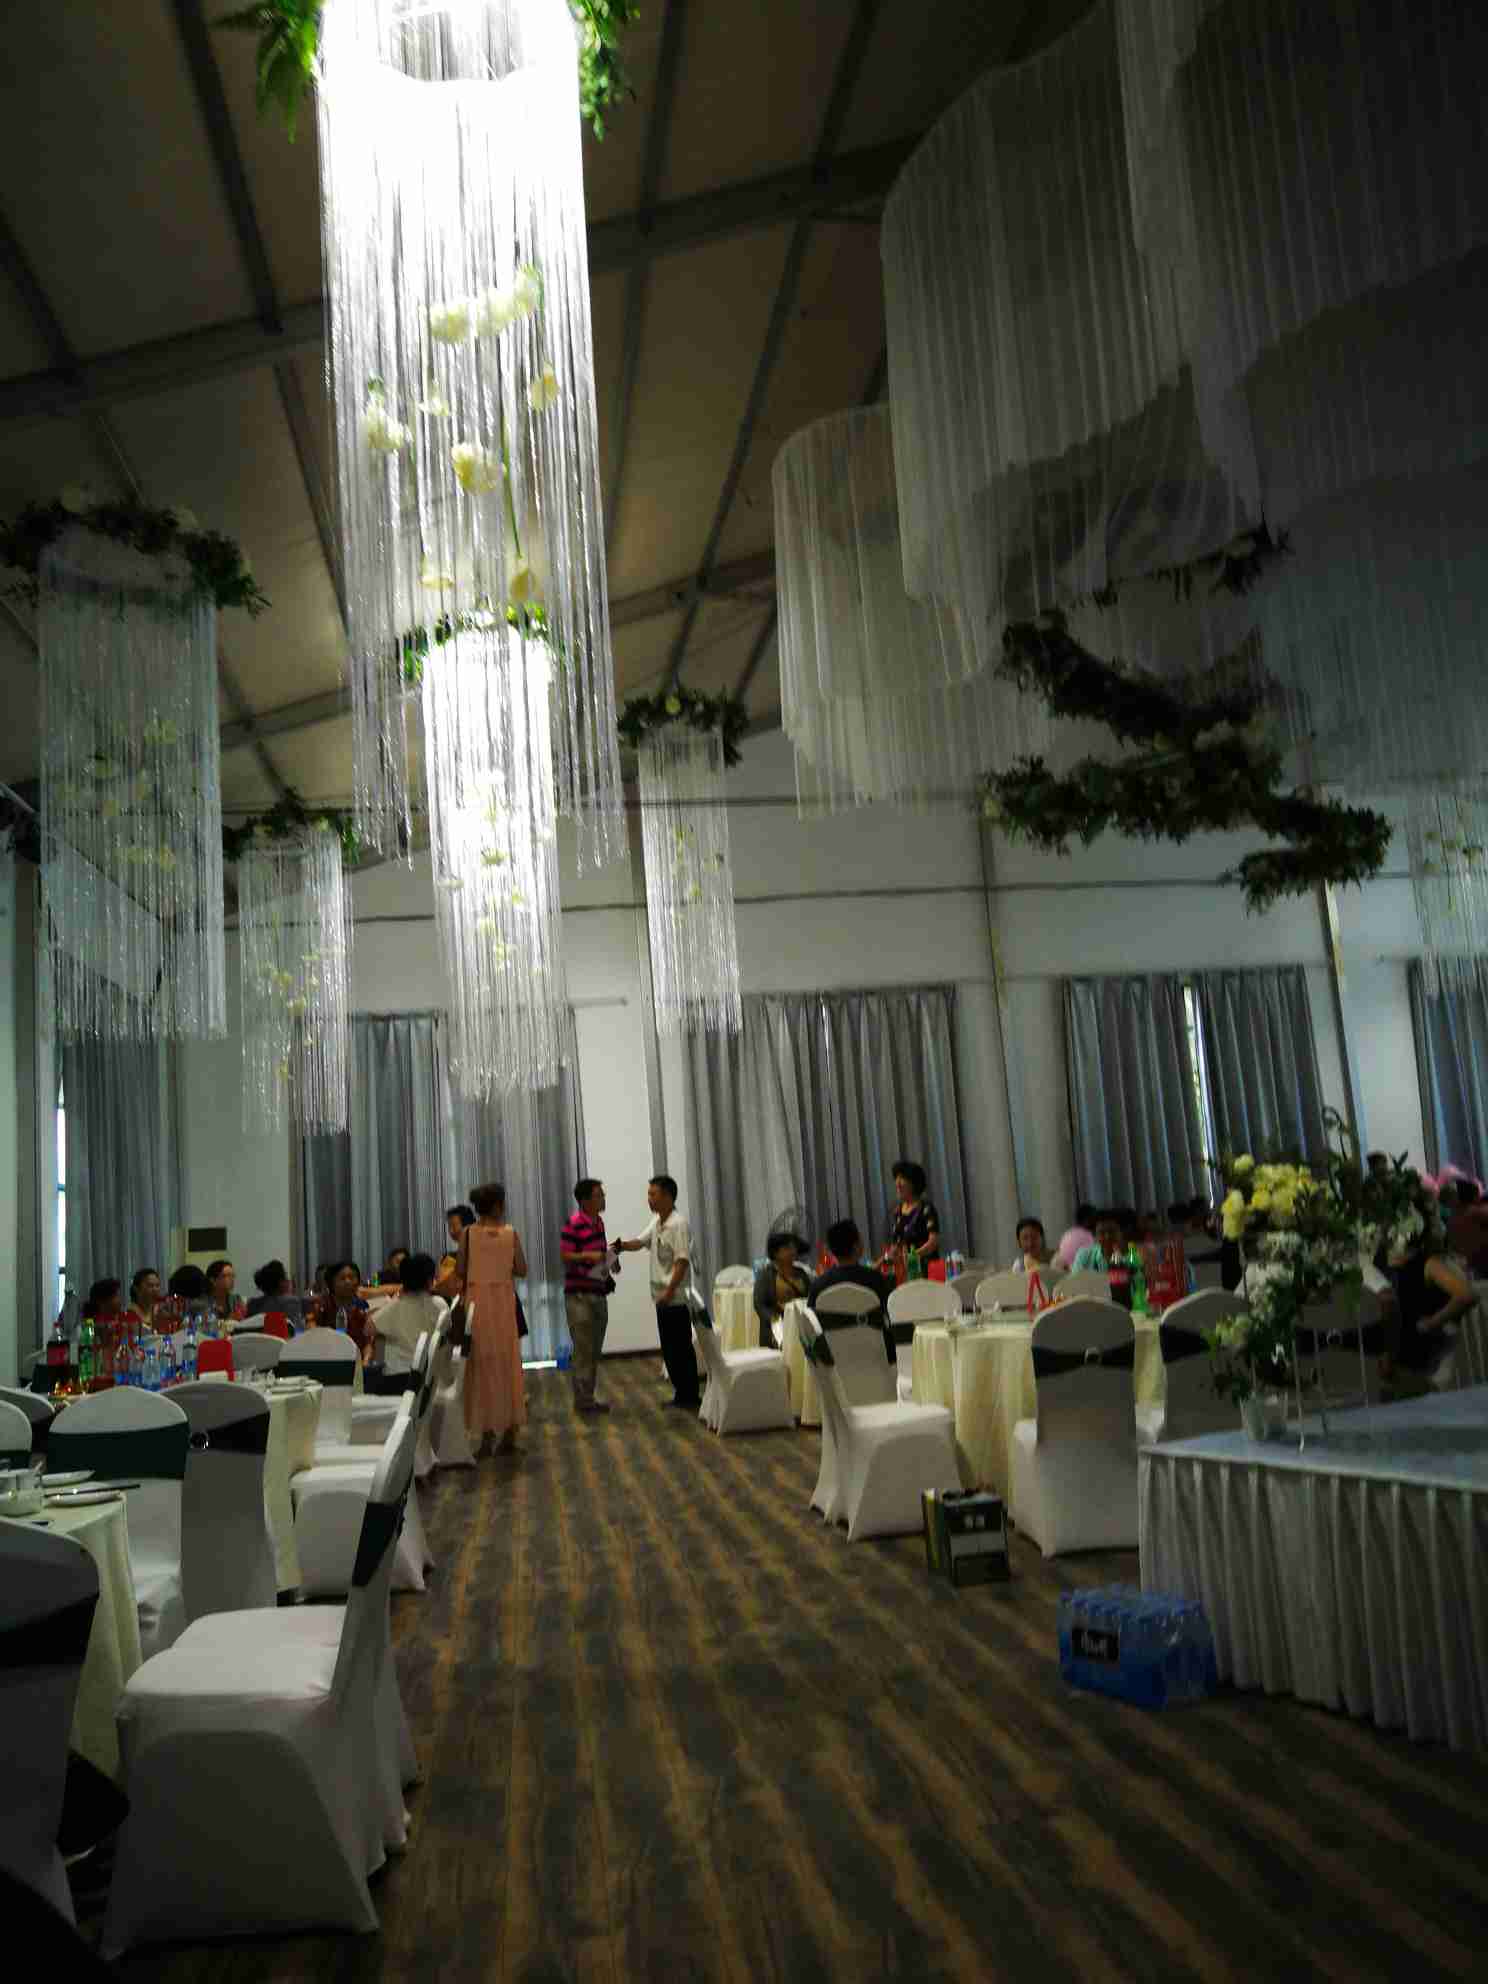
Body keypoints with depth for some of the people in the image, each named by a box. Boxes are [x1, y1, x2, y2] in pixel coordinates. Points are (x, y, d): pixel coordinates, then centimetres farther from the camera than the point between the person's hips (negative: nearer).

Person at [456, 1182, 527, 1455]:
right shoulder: (511, 1233, -3)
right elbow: (521, 1269, -2)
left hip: (477, 1300, -1)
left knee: (483, 1365, 6)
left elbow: (459, 1271, -5)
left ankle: (487, 1434, 3)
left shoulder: (468, 1233, -5)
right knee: (507, 1363, 10)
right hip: (503, 1301, 1)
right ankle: (509, 1433, 13)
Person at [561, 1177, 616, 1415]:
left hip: (598, 1292, 8)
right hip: (579, 1294, -8)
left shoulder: (599, 1221, 10)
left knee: (595, 1350, 11)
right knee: (583, 1349, -4)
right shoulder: (573, 1223, -15)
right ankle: (582, 1399, 4)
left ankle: (589, 1396, 19)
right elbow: (565, 1256, -16)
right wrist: (588, 1256, -27)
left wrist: (610, 1260, 4)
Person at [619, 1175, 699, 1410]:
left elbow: (682, 1260, -22)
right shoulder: (655, 1222, 11)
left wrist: (670, 1291, -26)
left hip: (675, 1298, -9)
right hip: (661, 1297, 9)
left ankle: (691, 1396, 6)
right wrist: (621, 1246, -7)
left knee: (682, 1348, -2)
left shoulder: (678, 1224, -17)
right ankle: (681, 1393, 22)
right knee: (669, 1348, 13)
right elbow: (640, 1241, 13)